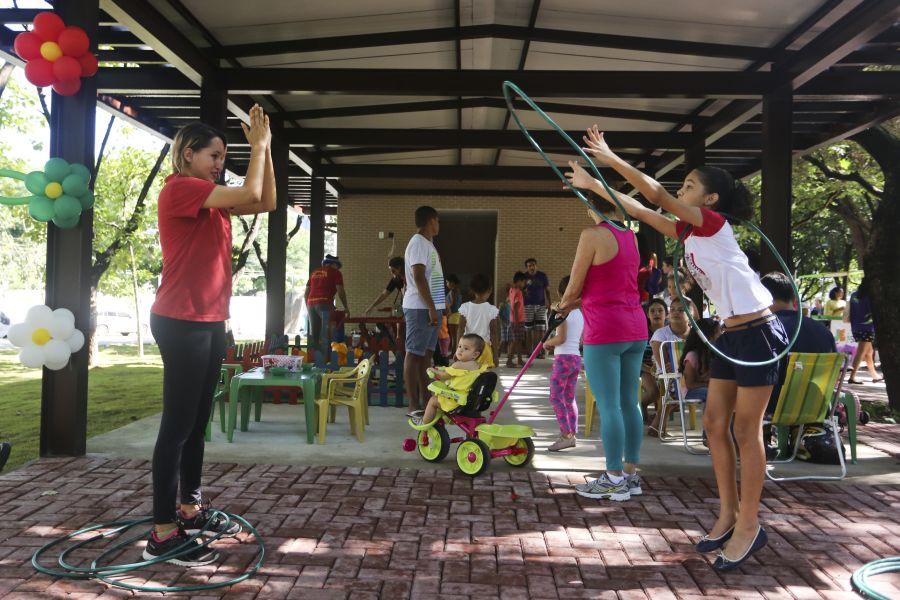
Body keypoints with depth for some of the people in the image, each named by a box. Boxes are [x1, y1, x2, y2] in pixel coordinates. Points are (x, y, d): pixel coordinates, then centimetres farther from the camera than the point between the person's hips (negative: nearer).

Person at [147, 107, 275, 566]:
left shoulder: (211, 199, 16)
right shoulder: (179, 188, -11)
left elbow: (266, 202, 15)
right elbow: (250, 193, -20)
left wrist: (266, 147, 9)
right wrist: (258, 143, -7)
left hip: (209, 321, 10)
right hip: (181, 322, -9)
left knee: (197, 421, 14)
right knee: (178, 423, -7)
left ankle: (191, 509, 26)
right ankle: (162, 534, 0)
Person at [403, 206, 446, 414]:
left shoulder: (427, 243, 19)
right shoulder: (418, 243, -12)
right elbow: (419, 277, -20)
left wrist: (437, 305, 24)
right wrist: (431, 308, -22)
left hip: (431, 307, 10)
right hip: (421, 308, -10)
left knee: (426, 353, 12)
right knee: (414, 354, -7)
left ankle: (425, 398, 18)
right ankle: (414, 405, -5)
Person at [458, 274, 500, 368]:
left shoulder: (465, 307, -2)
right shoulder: (492, 310, -6)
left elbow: (460, 330, -1)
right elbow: (494, 333, -3)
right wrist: (495, 354, 3)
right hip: (484, 346, -1)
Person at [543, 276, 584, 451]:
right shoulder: (581, 314, 12)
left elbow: (561, 338, -20)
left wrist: (548, 343, -1)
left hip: (563, 358, -8)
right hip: (576, 358, 8)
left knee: (556, 397, -6)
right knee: (570, 398, 13)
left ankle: (566, 435, -12)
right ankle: (572, 434, 16)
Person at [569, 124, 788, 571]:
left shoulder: (714, 222, -13)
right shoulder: (689, 232, 11)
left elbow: (658, 195, -21)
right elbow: (642, 211, 14)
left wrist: (610, 158, -19)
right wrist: (594, 185, 14)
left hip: (758, 333, -9)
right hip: (731, 334, 9)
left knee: (745, 429, -3)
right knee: (715, 425, 8)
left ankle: (749, 525, 8)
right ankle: (729, 515, 19)